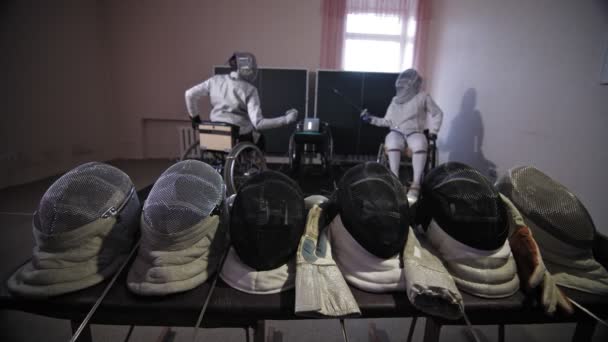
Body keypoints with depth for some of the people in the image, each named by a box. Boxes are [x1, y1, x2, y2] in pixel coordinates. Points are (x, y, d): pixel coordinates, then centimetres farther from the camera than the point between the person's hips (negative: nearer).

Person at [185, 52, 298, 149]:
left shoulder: (215, 80, -3)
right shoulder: (249, 89, -15)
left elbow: (190, 94, -2)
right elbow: (258, 123, -23)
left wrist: (195, 117, 12)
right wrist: (286, 119, -17)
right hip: (241, 137, -4)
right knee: (259, 139, 30)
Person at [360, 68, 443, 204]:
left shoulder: (423, 96, 8)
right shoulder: (395, 100, 17)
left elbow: (437, 113, 15)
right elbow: (388, 121, 16)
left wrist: (433, 131, 4)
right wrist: (371, 119, 5)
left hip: (415, 132, -1)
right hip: (397, 132, 2)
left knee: (420, 145, -39)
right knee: (392, 142, -37)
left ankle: (416, 184, -38)